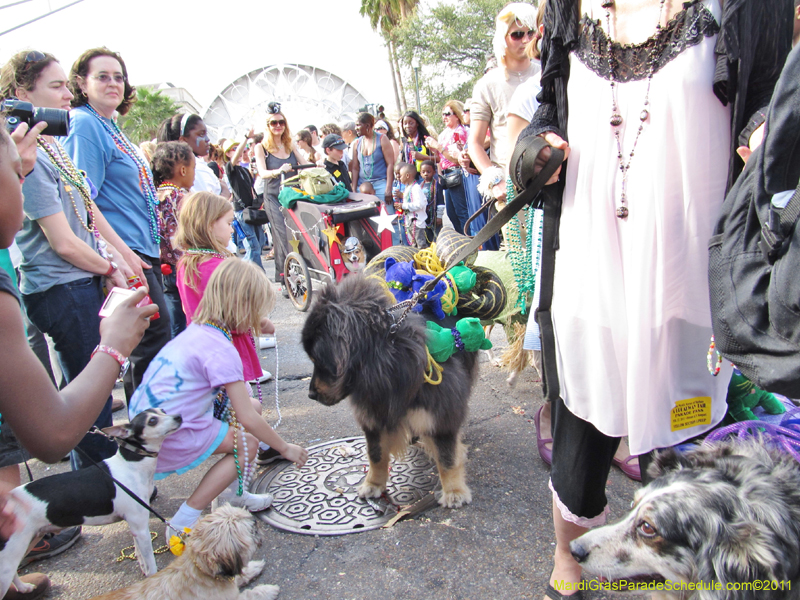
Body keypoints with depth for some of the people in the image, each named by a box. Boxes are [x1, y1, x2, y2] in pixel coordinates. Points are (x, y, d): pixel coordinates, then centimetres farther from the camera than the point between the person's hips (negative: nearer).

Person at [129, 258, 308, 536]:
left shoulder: (196, 331, 6)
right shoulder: (221, 350, -21)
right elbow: (248, 419, -17)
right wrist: (285, 448, -4)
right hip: (168, 441, -9)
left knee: (253, 406, 10)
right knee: (247, 443, 2)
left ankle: (232, 492, 25)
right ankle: (183, 523, 2)